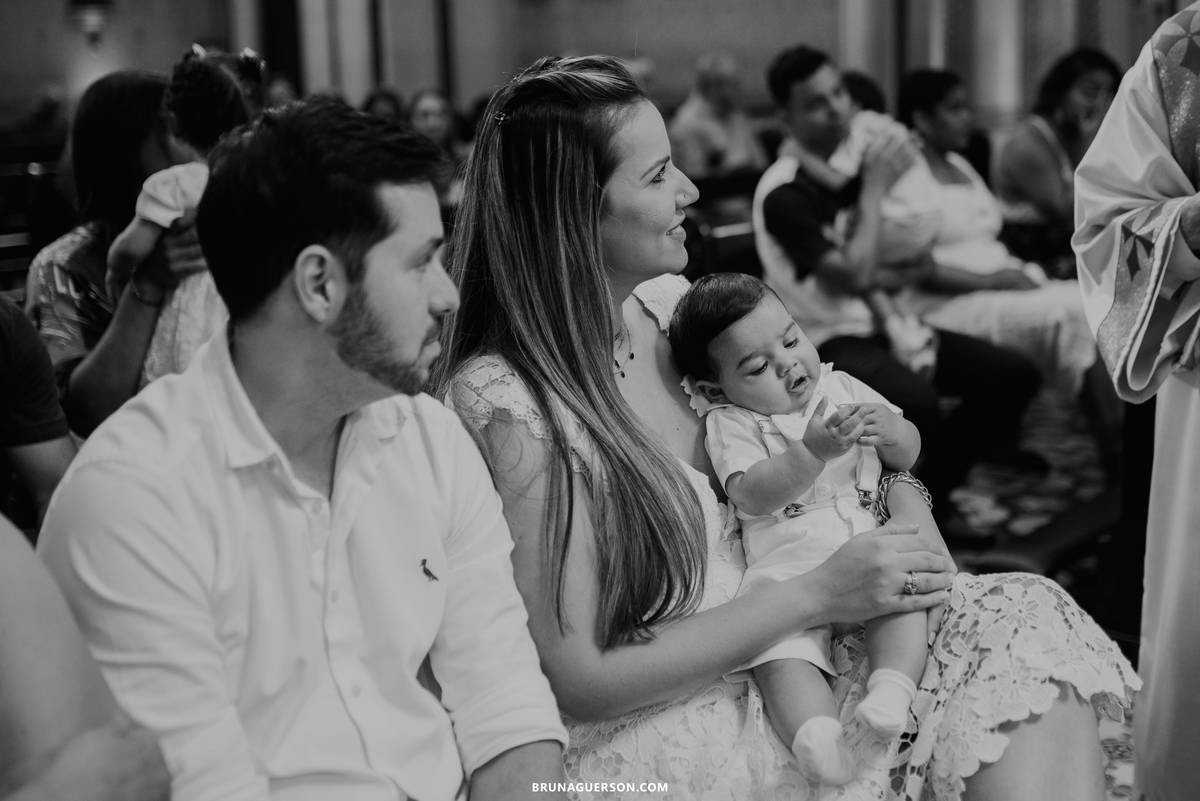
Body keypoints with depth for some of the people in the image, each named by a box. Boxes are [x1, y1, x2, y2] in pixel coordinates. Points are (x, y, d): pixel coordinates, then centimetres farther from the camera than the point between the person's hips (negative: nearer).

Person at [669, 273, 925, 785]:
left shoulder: (840, 388, 20)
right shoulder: (730, 424, 7)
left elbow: (910, 454, 21)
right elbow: (752, 495, -11)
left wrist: (890, 431, -4)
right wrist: (813, 451, -23)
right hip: (786, 559, -3)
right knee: (778, 640, -30)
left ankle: (892, 687, -39)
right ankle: (816, 733, -46)